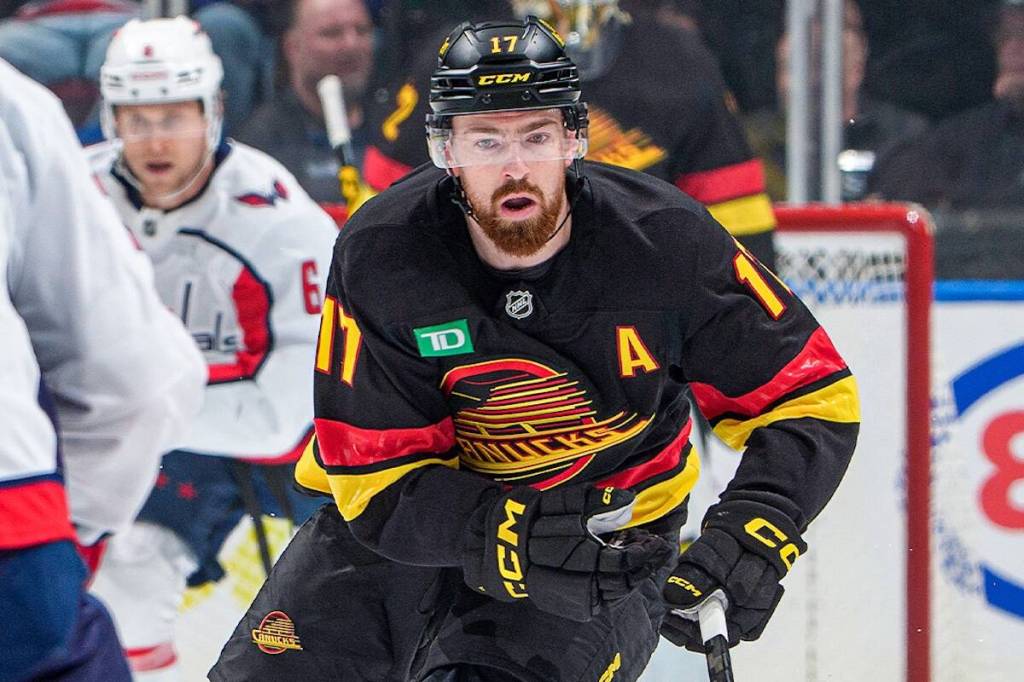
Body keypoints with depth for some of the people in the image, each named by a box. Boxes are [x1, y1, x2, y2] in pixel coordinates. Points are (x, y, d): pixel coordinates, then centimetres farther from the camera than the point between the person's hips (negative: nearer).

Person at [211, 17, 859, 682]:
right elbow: (378, 479, -20)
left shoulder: (664, 240, -21)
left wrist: (753, 529, -32)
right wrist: (510, 537, -37)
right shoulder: (381, 257, -20)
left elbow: (813, 396, -15)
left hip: (609, 532, -1)